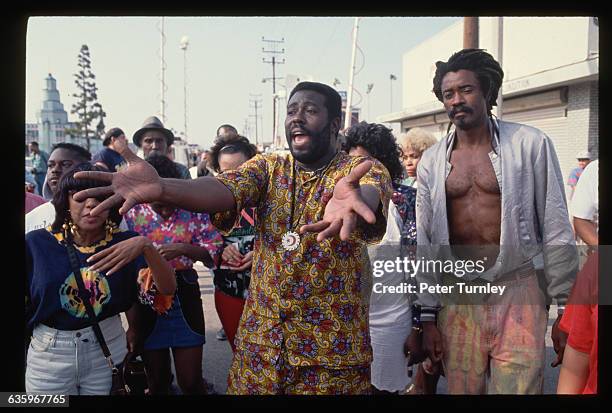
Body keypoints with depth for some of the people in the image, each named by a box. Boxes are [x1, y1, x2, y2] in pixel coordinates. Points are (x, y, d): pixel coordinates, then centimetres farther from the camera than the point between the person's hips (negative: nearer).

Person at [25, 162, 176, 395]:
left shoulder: (123, 243, -7)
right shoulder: (37, 243, -10)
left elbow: (167, 288, -16)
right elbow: (26, 303, -1)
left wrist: (145, 246, -30)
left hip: (108, 350, 1)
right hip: (49, 353, -1)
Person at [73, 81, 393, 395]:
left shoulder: (365, 170, -6)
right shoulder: (267, 167, 4)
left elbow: (371, 193, -31)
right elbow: (223, 189, -16)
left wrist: (353, 200, -57)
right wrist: (160, 188, -38)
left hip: (333, 349, -3)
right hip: (260, 340, 3)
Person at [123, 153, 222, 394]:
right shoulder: (132, 214, -3)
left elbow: (214, 249, -4)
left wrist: (183, 249, -21)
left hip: (184, 298, -1)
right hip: (146, 300, 1)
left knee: (191, 382, 4)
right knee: (157, 381, 16)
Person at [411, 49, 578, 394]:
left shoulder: (530, 145, -4)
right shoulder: (432, 162, 5)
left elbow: (557, 232, -2)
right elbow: (425, 245, 7)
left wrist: (566, 309, -2)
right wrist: (428, 316, 5)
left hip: (517, 295, -2)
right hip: (456, 300, 3)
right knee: (461, 389, 10)